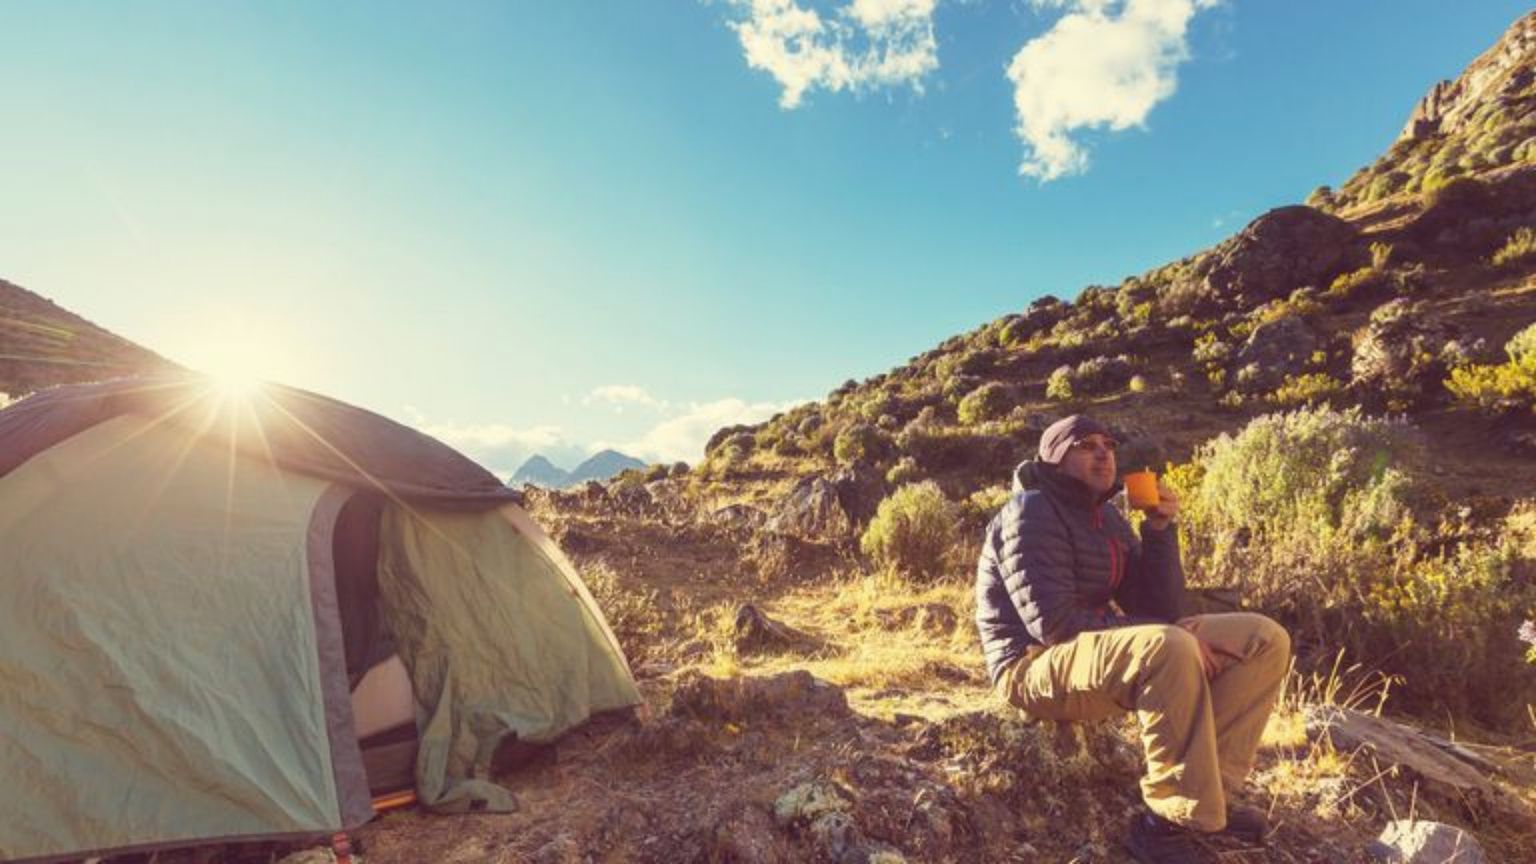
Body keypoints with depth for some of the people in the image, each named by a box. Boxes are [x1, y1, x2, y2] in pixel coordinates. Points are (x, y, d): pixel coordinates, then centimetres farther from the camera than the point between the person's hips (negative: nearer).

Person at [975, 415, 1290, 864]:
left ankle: (1210, 788, -2)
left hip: (1102, 653, 9)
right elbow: (1053, 624, -23)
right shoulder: (1031, 513, -14)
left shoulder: (1107, 518, 12)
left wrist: (1159, 528, -5)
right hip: (1036, 666, -9)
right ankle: (1173, 821, -19)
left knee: (1265, 638, 2)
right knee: (1169, 649, -37)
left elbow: (1161, 610, 7)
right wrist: (1172, 638, -21)